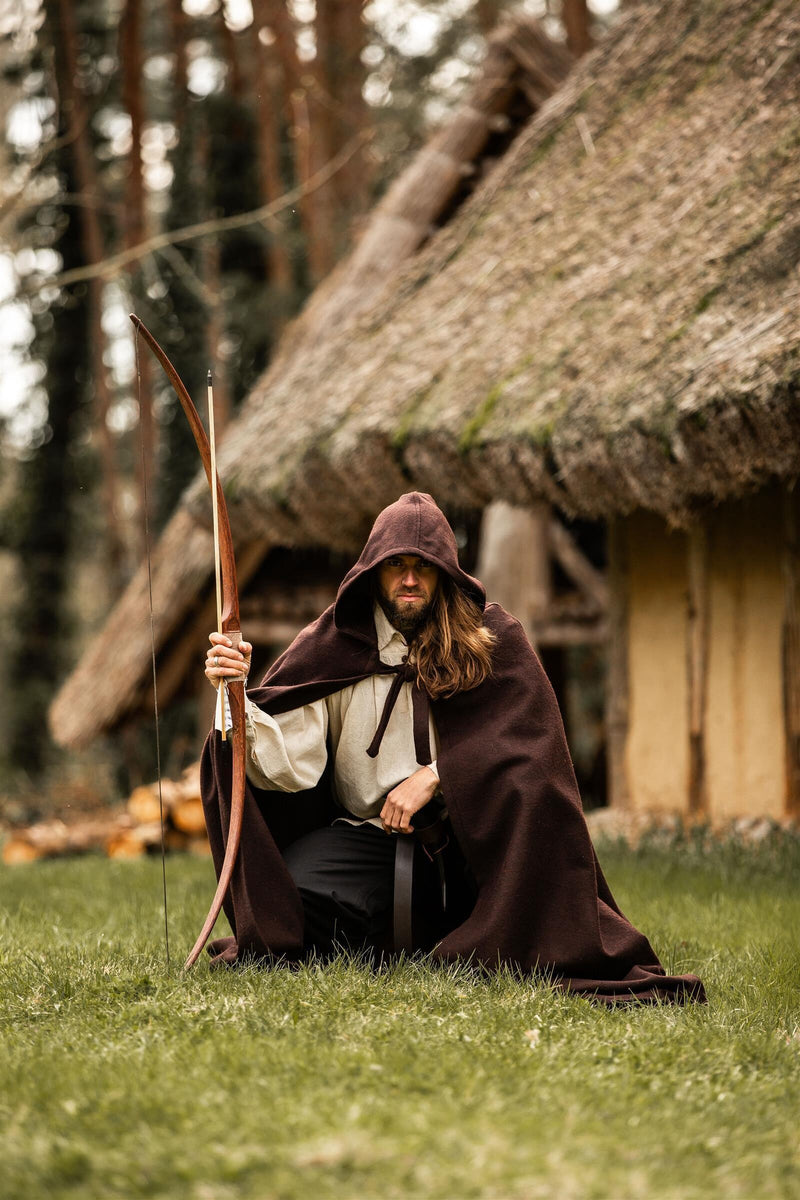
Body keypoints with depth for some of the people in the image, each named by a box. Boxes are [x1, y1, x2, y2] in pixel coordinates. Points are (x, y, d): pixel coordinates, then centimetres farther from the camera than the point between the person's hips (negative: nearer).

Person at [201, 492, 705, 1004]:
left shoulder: (491, 636, 1)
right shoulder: (334, 644, -1)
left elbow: (527, 742, -8)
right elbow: (289, 758, -11)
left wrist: (434, 775, -17)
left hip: (464, 833, 0)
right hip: (364, 833, 1)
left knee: (526, 789, -32)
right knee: (285, 897, -27)